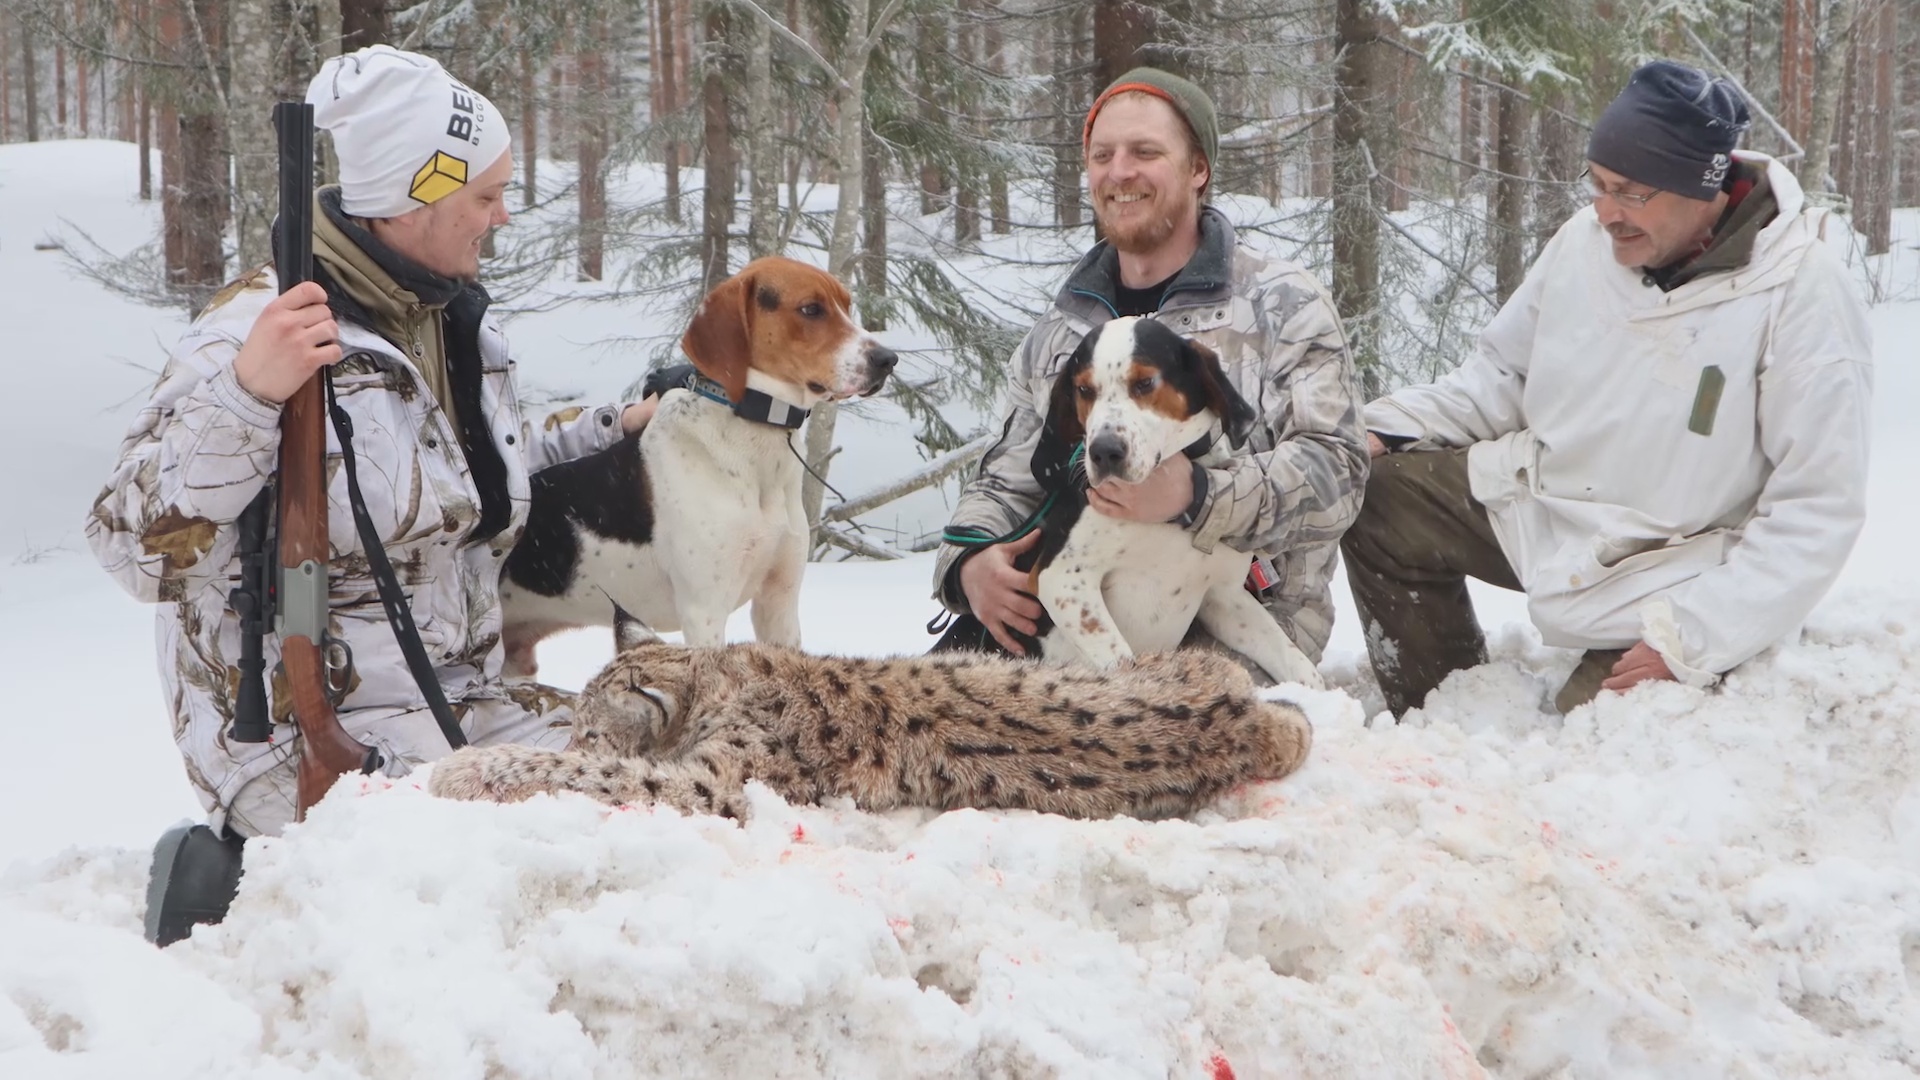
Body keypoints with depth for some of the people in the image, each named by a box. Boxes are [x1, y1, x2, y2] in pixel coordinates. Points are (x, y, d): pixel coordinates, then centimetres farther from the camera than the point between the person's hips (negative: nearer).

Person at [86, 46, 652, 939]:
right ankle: (241, 879, -5)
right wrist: (246, 395, -39)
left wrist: (609, 431, 28)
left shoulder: (453, 319, 9)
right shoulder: (257, 332, -18)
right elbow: (138, 547, -26)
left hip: (456, 699, 9)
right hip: (304, 736, -9)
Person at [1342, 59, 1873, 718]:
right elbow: (1501, 379, 11)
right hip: (1538, 507, 6)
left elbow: (1819, 507, -20)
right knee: (1379, 492, -8)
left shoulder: (1801, 291, -21)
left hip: (1675, 571, -6)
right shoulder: (1586, 241, -6)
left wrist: (1695, 637, -25)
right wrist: (1386, 428, -7)